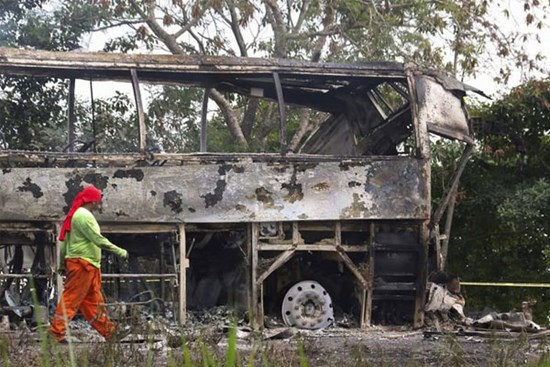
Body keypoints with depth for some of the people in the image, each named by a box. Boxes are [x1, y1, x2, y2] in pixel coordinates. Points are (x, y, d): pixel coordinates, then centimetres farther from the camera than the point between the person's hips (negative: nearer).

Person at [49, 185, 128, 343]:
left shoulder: (76, 214, 16)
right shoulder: (84, 216, -15)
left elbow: (64, 240, 18)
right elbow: (98, 239, -19)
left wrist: (62, 263, 21)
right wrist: (119, 251, -12)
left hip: (88, 266, 10)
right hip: (83, 263, -10)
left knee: (94, 299, 14)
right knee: (71, 298, -8)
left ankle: (108, 330, 20)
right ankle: (57, 331, -7)